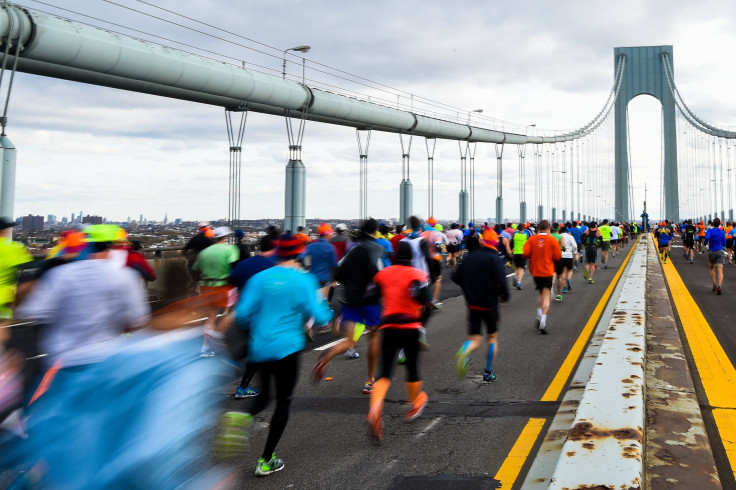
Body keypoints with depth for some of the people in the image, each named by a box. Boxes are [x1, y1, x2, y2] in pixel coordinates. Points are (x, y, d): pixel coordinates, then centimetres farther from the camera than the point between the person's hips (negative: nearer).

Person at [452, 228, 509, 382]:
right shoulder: (495, 259, -11)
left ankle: (464, 352, -27)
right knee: (492, 337, 16)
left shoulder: (470, 257, 3)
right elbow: (501, 282, -20)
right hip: (490, 304, -3)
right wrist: (504, 297, 0)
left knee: (474, 339, 9)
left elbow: (456, 277, 5)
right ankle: (488, 373, 17)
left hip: (472, 304, 3)